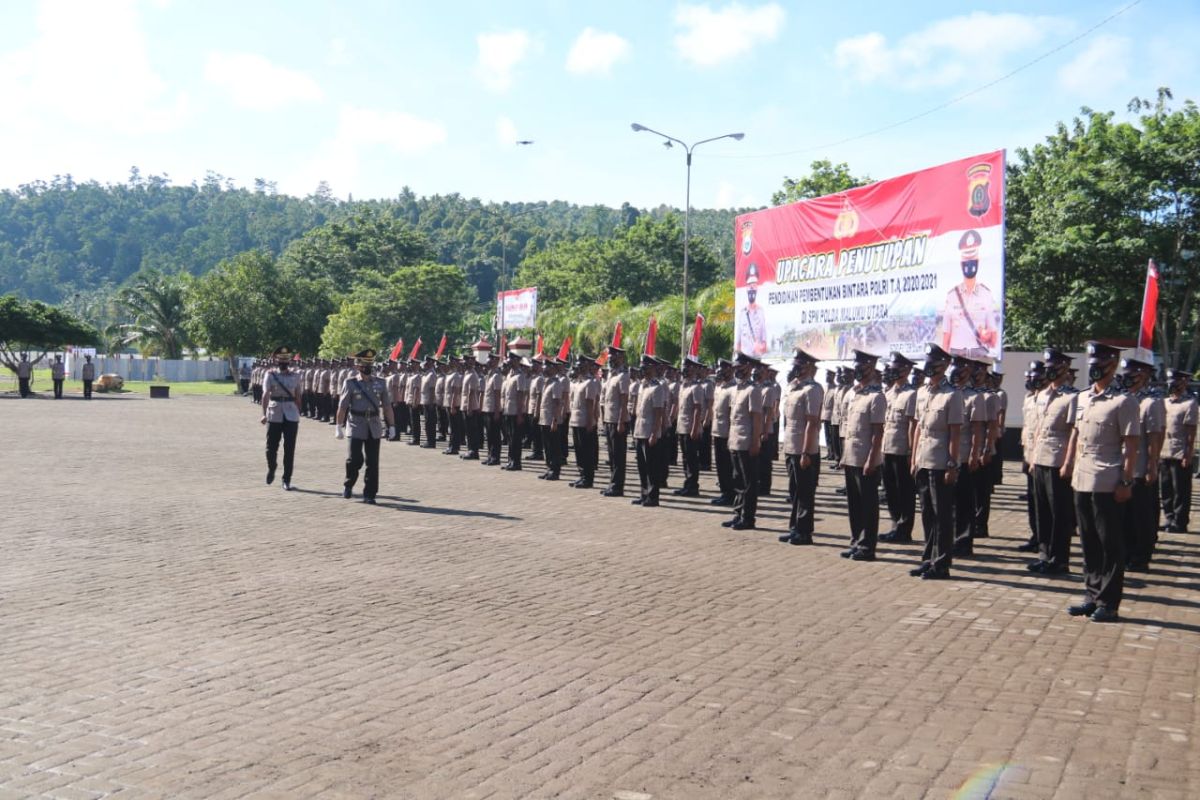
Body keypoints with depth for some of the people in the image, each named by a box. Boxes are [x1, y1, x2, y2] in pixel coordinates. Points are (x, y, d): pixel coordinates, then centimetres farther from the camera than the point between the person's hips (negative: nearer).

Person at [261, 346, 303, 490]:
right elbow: (265, 395, -13)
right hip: (274, 416, -1)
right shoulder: (270, 375, -1)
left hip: (291, 416, 2)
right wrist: (264, 414, -24)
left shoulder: (295, 377, 7)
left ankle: (287, 480, 8)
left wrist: (298, 415, 12)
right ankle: (271, 470, 34)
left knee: (289, 449, 0)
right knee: (271, 447, 4)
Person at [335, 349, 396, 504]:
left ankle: (369, 494, 9)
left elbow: (387, 406, 10)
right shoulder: (350, 384, 1)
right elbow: (342, 407, 0)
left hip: (375, 428, 3)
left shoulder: (380, 384, 9)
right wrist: (339, 426, -4)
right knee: (355, 459, -9)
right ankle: (348, 485, 18)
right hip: (356, 427, -3)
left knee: (373, 462, 2)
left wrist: (391, 426, 6)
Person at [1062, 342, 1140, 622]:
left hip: (1107, 484, -7)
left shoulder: (1123, 402, -9)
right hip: (1082, 481, 7)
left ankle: (1109, 603, 9)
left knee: (1110, 545, 2)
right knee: (1089, 543, 13)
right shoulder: (1082, 398, 11)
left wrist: (1126, 482, -13)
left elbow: (1131, 445, -10)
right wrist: (1068, 464, 15)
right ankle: (1092, 596, 22)